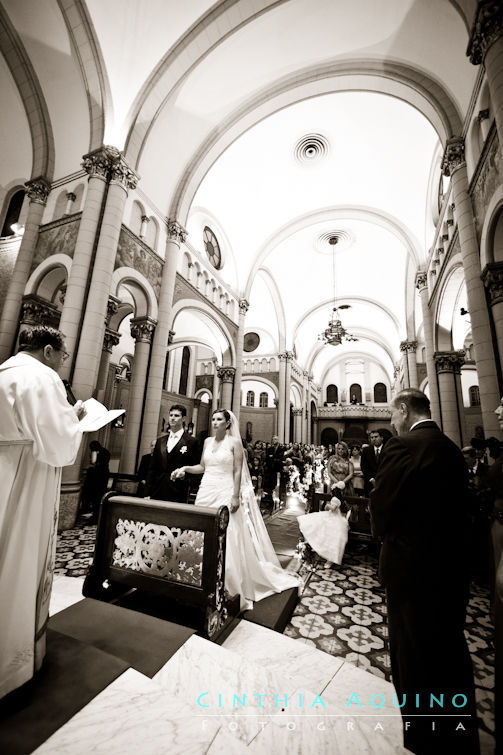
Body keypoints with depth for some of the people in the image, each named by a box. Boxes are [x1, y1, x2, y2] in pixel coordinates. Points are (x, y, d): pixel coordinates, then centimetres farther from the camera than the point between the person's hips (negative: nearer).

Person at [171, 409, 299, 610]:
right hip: (206, 491, 5)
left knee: (227, 539, -1)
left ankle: (230, 586, 17)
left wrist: (235, 496, -14)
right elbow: (202, 467, 13)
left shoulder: (234, 442, -7)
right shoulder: (207, 441, 9)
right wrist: (185, 468, -2)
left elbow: (238, 472, -9)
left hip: (225, 493, -5)